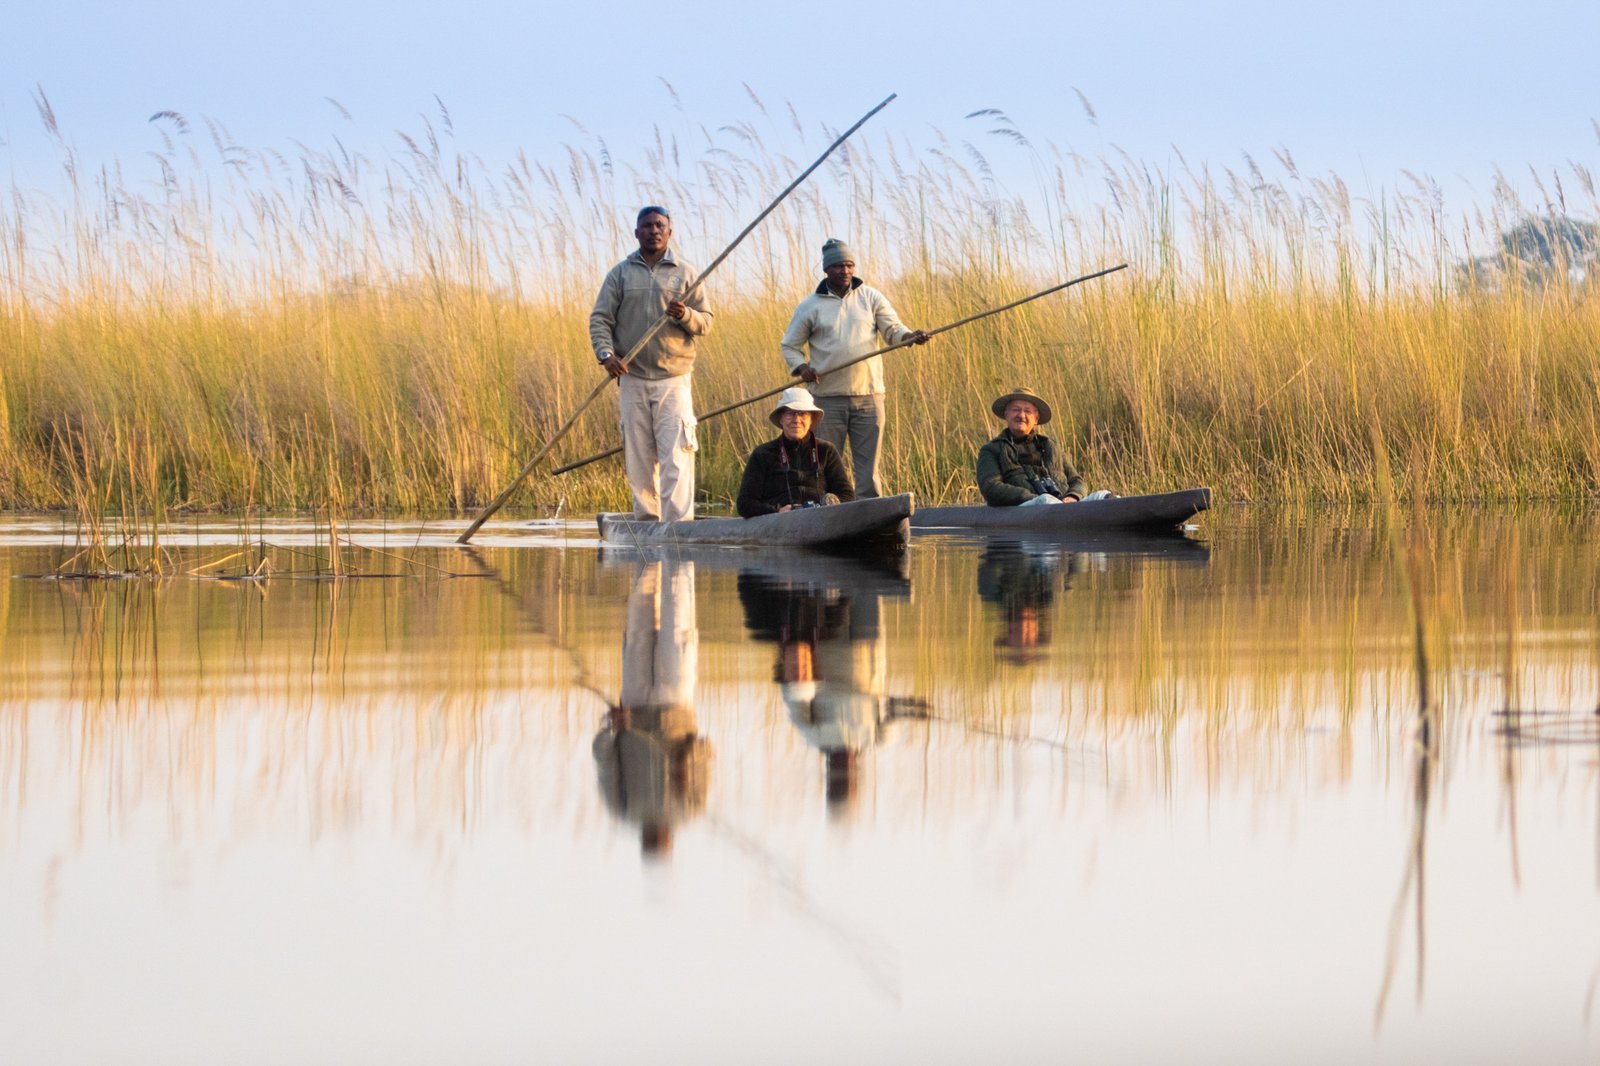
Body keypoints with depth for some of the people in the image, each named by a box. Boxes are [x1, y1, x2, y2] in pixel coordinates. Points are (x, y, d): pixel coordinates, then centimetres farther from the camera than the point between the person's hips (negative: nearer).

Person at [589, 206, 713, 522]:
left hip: (673, 380, -2)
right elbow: (599, 318, 5)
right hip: (632, 379, 2)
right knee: (638, 456, 3)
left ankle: (678, 527, -17)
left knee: (676, 455, -12)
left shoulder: (685, 274, 8)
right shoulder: (620, 274, 9)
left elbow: (705, 322, 8)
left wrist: (685, 316, -15)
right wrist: (606, 353, -13)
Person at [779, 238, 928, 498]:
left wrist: (908, 336, -20)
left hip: (868, 396, 1)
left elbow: (892, 330, 2)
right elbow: (790, 345, 10)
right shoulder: (810, 306, 5)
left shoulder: (871, 298, 8)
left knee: (867, 465, 2)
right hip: (828, 397, -1)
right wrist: (800, 367, -9)